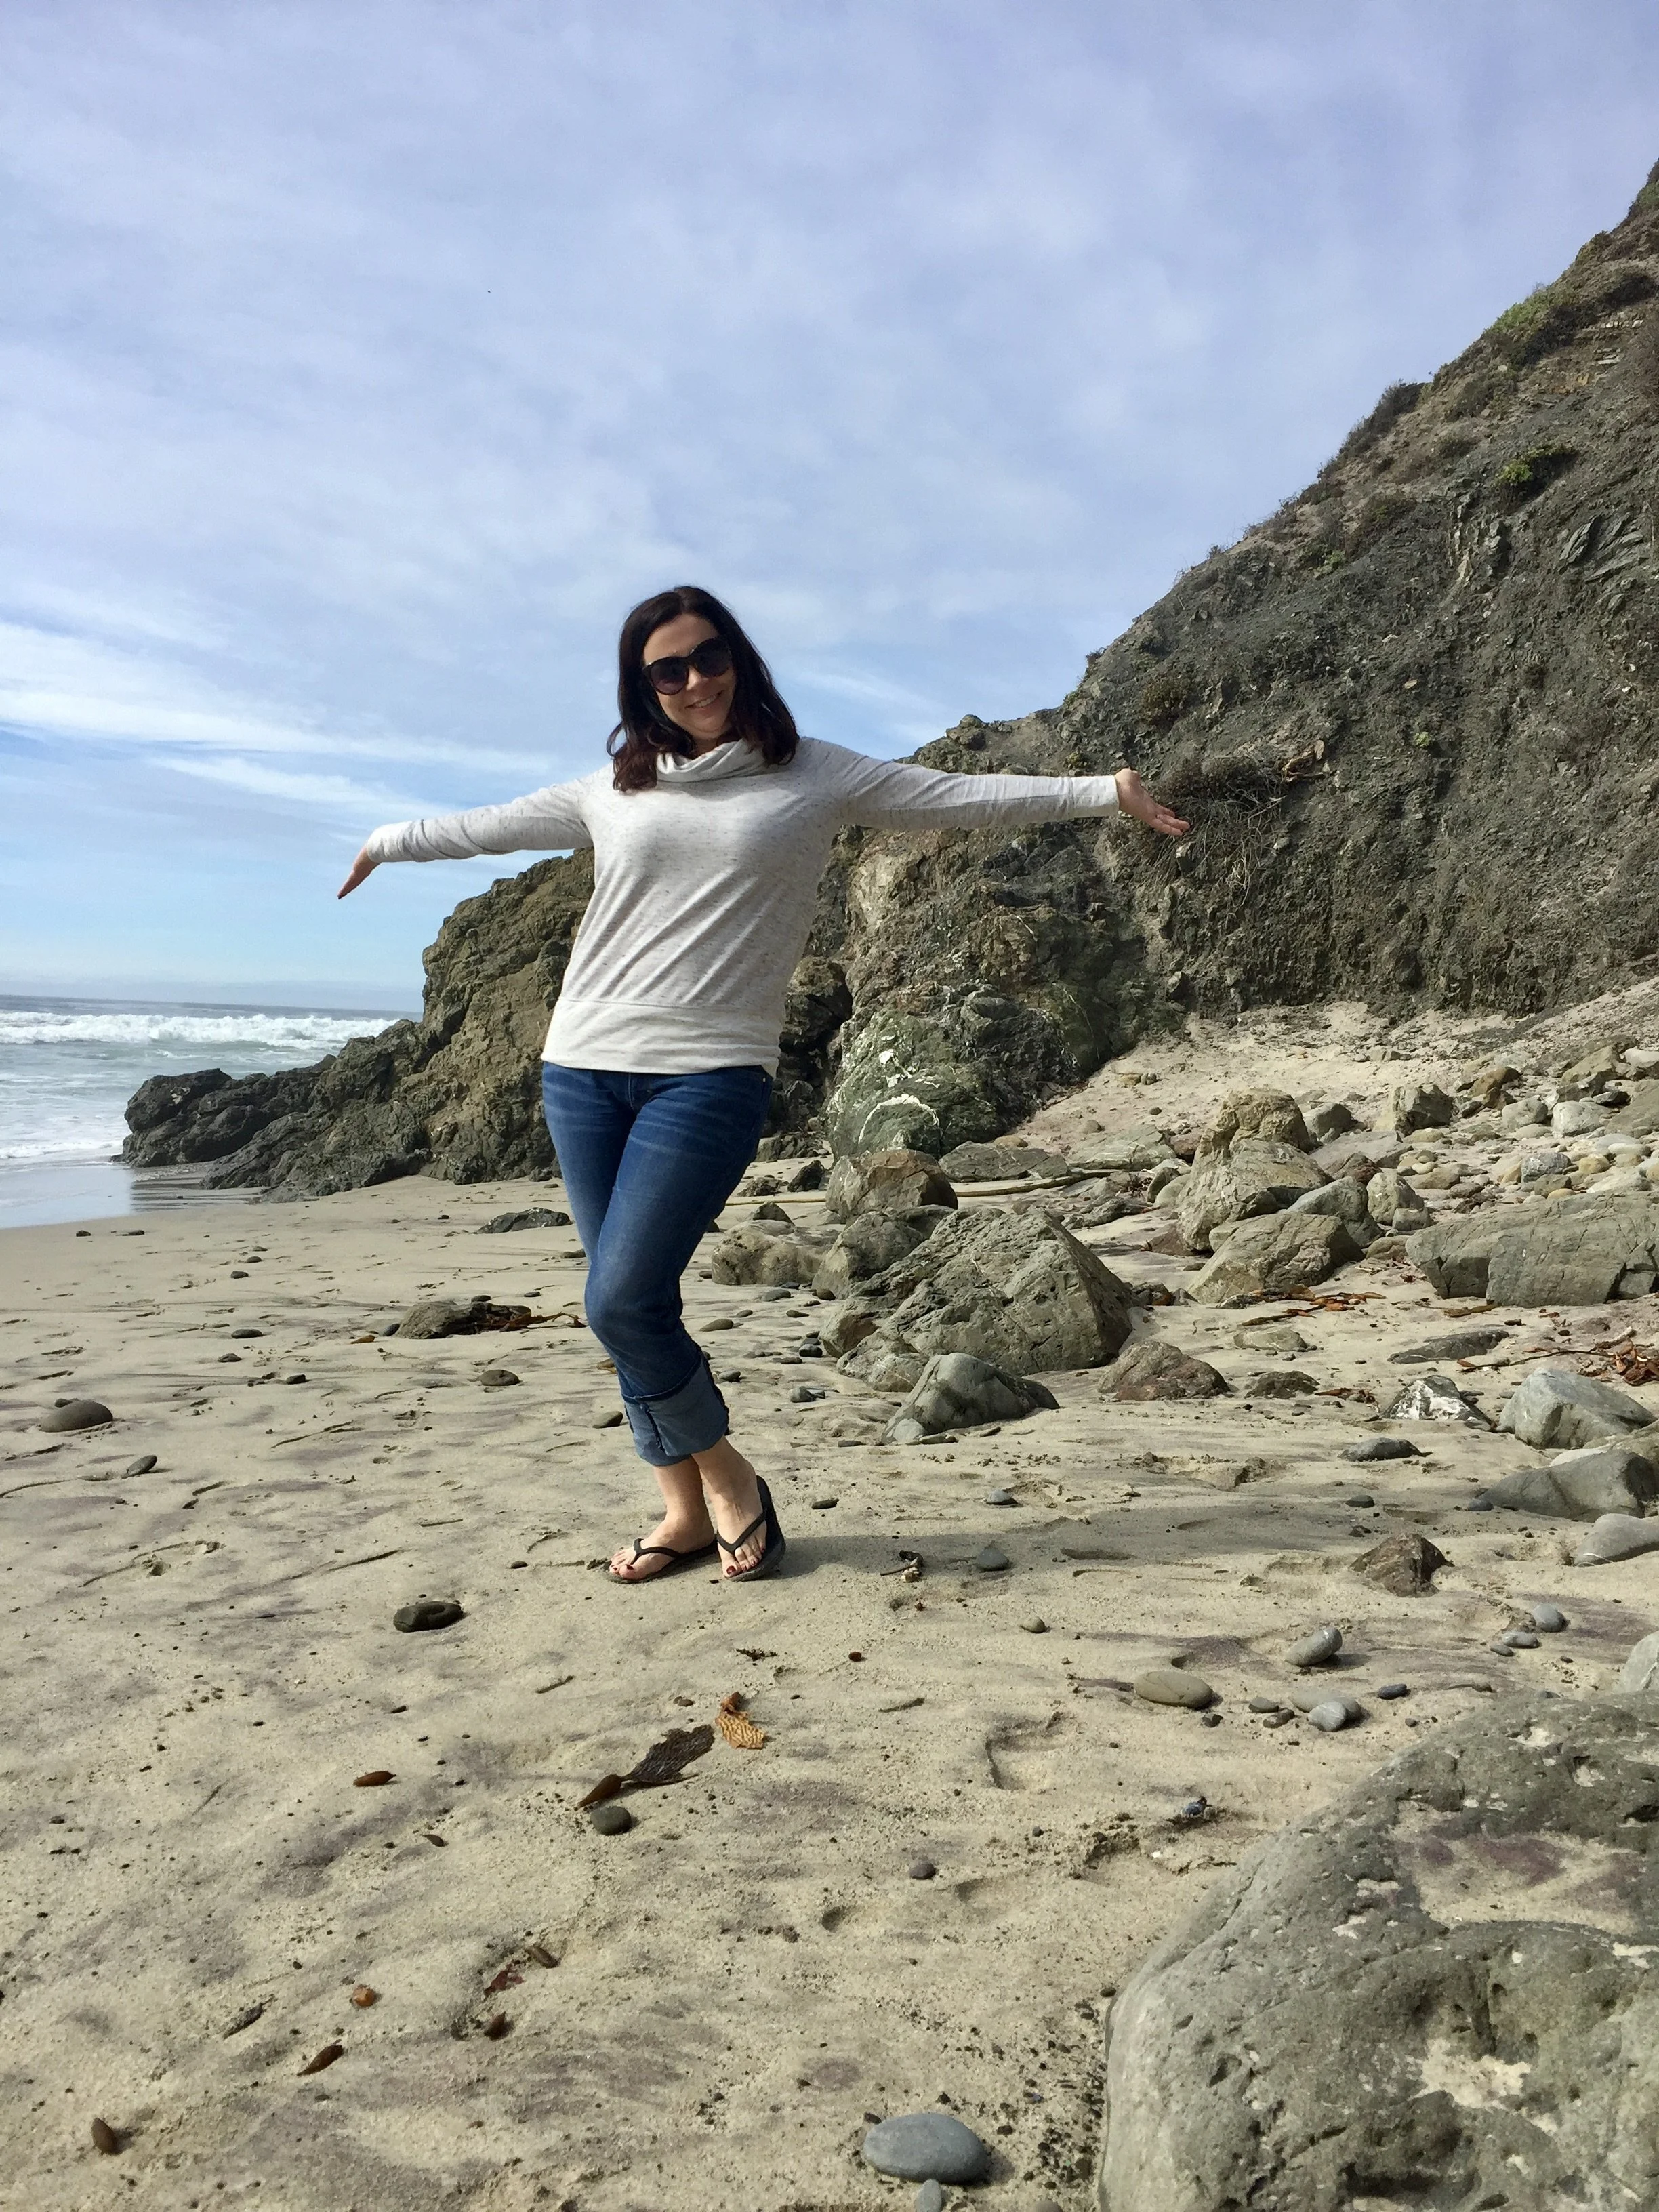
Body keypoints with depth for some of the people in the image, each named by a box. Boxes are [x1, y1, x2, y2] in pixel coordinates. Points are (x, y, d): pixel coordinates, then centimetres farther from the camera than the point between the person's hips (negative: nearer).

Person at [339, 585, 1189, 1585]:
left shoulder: (817, 777, 6)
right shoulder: (614, 789, 15)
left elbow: (966, 799, 4)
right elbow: (493, 824, 29)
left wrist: (1105, 790, -1)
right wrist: (390, 842, 41)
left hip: (712, 1077, -4)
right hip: (584, 1070, 5)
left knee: (623, 1303, -14)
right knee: (630, 1308, 5)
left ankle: (728, 1477, 11)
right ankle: (688, 1509, 21)